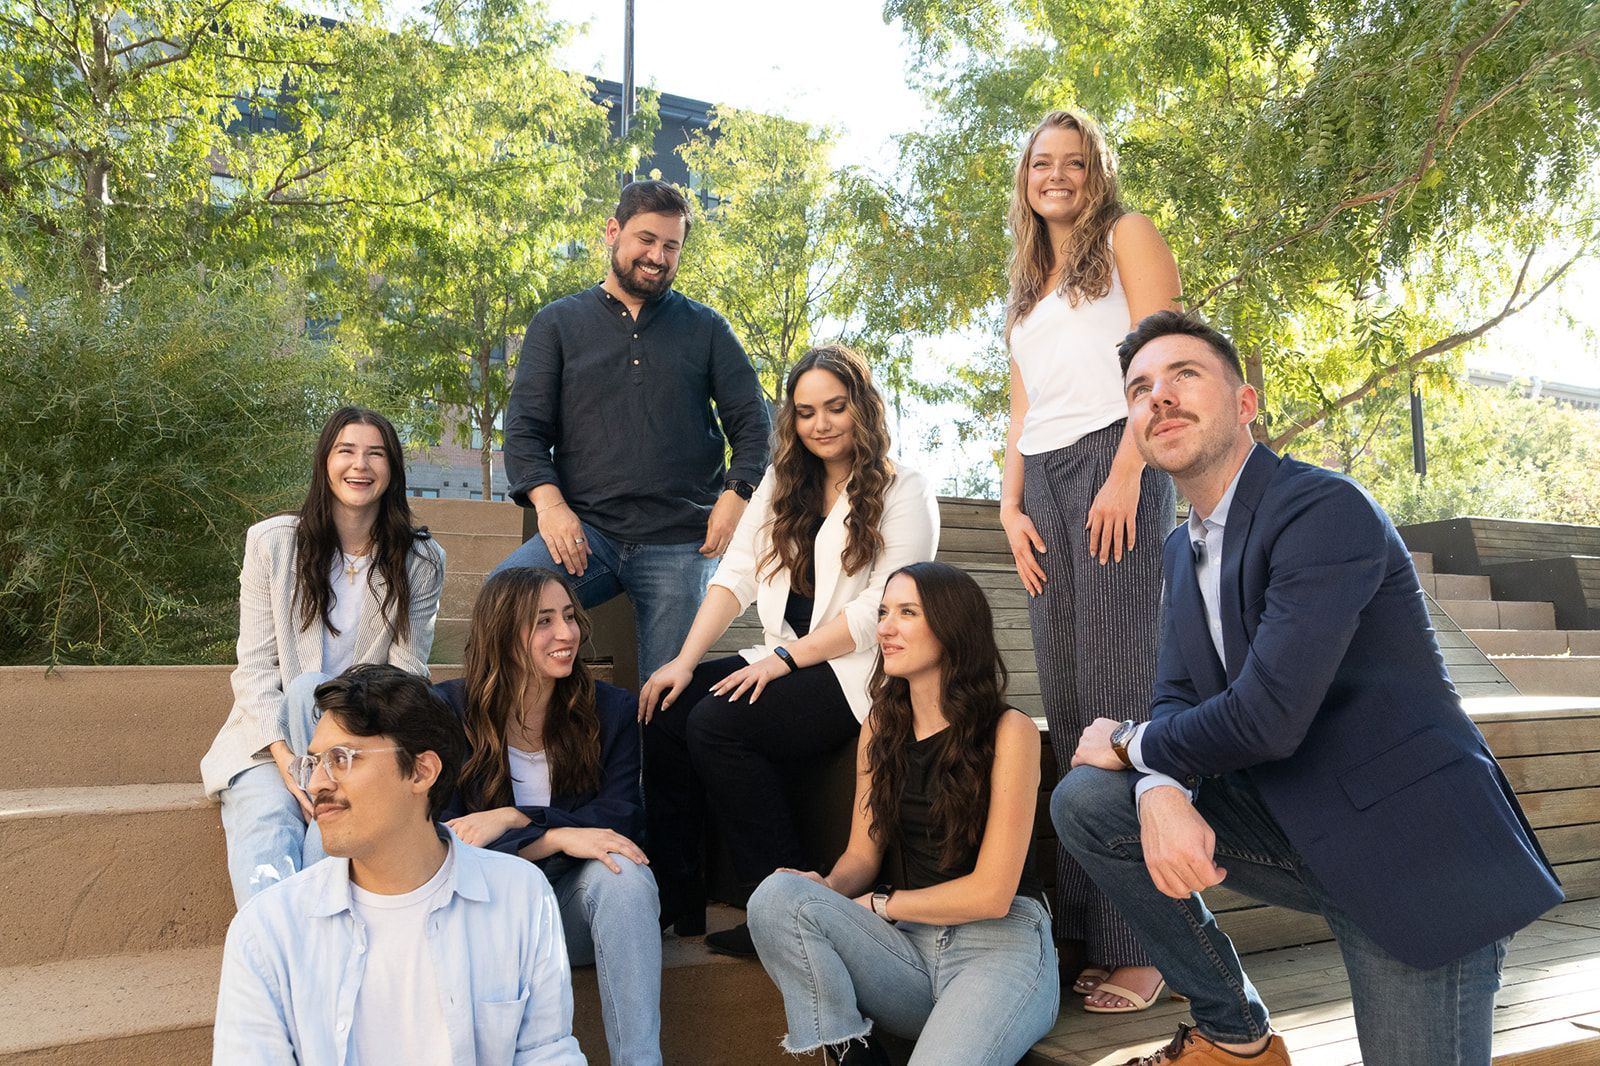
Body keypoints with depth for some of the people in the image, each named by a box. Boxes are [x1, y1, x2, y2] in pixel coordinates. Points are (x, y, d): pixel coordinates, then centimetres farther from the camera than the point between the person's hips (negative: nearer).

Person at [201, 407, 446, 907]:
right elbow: (256, 665, -4)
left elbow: (405, 672, -2)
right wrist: (286, 760, -18)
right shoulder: (271, 542, 0)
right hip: (271, 739, 0)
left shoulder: (420, 561, 1)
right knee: (263, 837, -30)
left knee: (309, 687, -33)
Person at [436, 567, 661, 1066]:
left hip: (574, 904, 1)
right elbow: (444, 833, -12)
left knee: (622, 871, -32)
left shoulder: (611, 709, 0)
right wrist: (557, 838, -25)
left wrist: (512, 819, -19)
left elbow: (618, 823, -7)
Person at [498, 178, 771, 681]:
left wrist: (737, 494, -6)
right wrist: (548, 503, -12)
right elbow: (524, 427, 6)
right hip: (585, 530, 0)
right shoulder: (558, 324, 12)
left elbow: (752, 422, 12)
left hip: (680, 543, 0)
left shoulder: (706, 328, 14)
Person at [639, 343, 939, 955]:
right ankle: (675, 903, -7)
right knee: (665, 713, -15)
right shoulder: (781, 485, 16)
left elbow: (881, 609, -13)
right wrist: (685, 661, -4)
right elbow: (736, 576, 9)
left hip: (858, 673, -7)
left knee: (715, 724, -26)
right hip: (785, 662, 7)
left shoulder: (904, 494, -3)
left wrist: (786, 657, -19)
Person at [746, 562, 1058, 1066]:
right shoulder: (880, 729, 9)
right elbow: (862, 854, 10)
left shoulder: (1008, 731, -8)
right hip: (905, 945, 5)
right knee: (776, 897, -23)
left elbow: (991, 894, -10)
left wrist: (878, 904, -3)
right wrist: (826, 889, -13)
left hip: (1000, 945, -4)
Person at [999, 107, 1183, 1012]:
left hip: (1112, 463, -6)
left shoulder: (1128, 236, 9)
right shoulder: (1027, 287, 27)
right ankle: (1082, 928, 7)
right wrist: (1011, 504, 6)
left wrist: (1126, 476, -16)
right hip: (1044, 481, 6)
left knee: (1121, 694, -11)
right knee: (1068, 703, 3)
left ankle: (1137, 947, -7)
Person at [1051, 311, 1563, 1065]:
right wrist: (1160, 792, -20)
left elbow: (1267, 713, -28)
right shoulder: (1184, 549, 7)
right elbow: (1177, 695, 4)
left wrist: (1130, 745, -10)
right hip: (1291, 825, 7)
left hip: (1408, 848, -7)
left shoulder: (1325, 509, -21)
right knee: (1083, 802, -6)